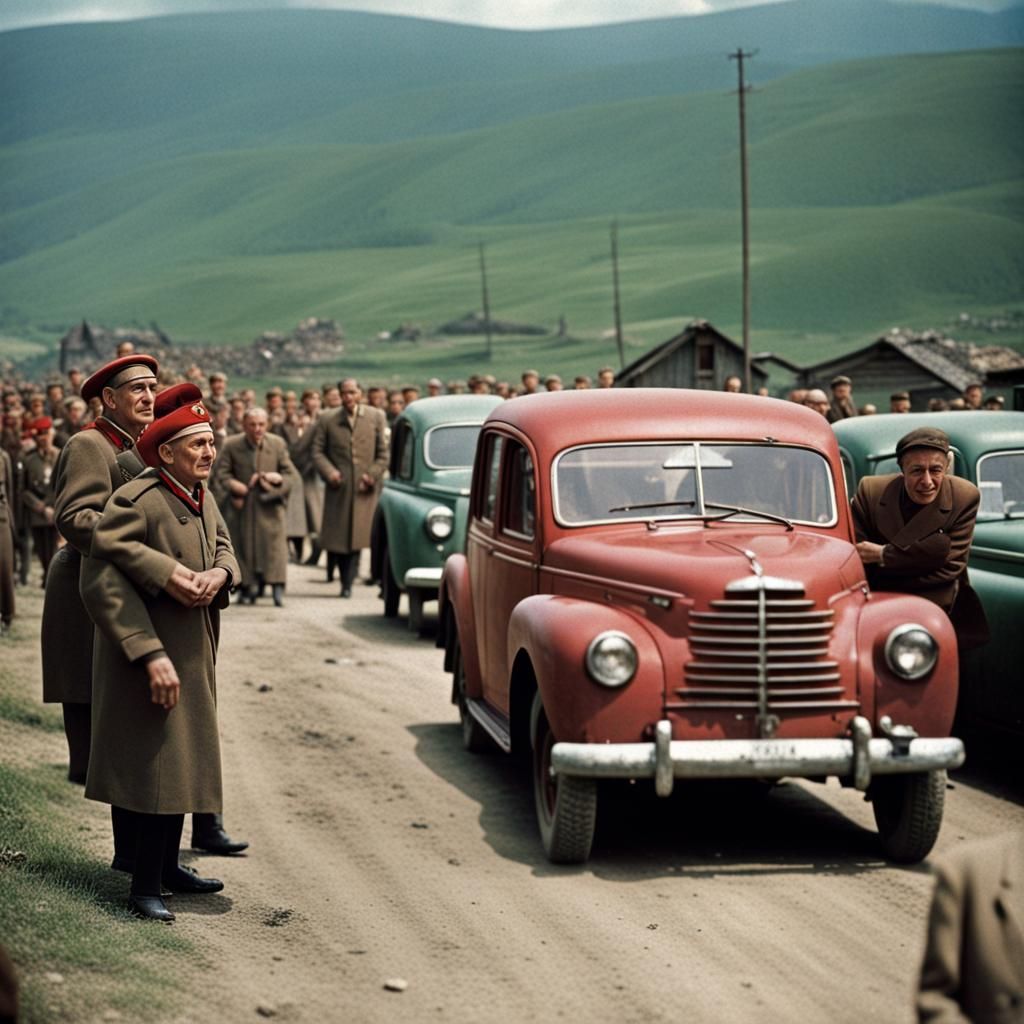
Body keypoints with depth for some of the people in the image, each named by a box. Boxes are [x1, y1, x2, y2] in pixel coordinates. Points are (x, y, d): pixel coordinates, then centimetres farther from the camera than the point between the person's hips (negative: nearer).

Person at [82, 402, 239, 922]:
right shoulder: (136, 501, -21)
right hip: (149, 657, -9)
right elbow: (102, 582, -25)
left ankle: (167, 866, 30)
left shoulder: (201, 498, 6)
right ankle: (144, 888, -1)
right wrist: (151, 655, -28)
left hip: (193, 655, 9)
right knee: (156, 767, -8)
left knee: (182, 762, 16)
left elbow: (225, 549, 15)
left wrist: (219, 573, -13)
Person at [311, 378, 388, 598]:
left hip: (364, 489, 0)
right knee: (335, 535, -1)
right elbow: (317, 450, 5)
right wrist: (329, 472, -11)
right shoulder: (327, 421, 7)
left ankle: (347, 583, 2)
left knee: (356, 536, -5)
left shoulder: (376, 417, 7)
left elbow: (383, 453, 7)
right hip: (338, 487, 1)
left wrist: (372, 475, -5)